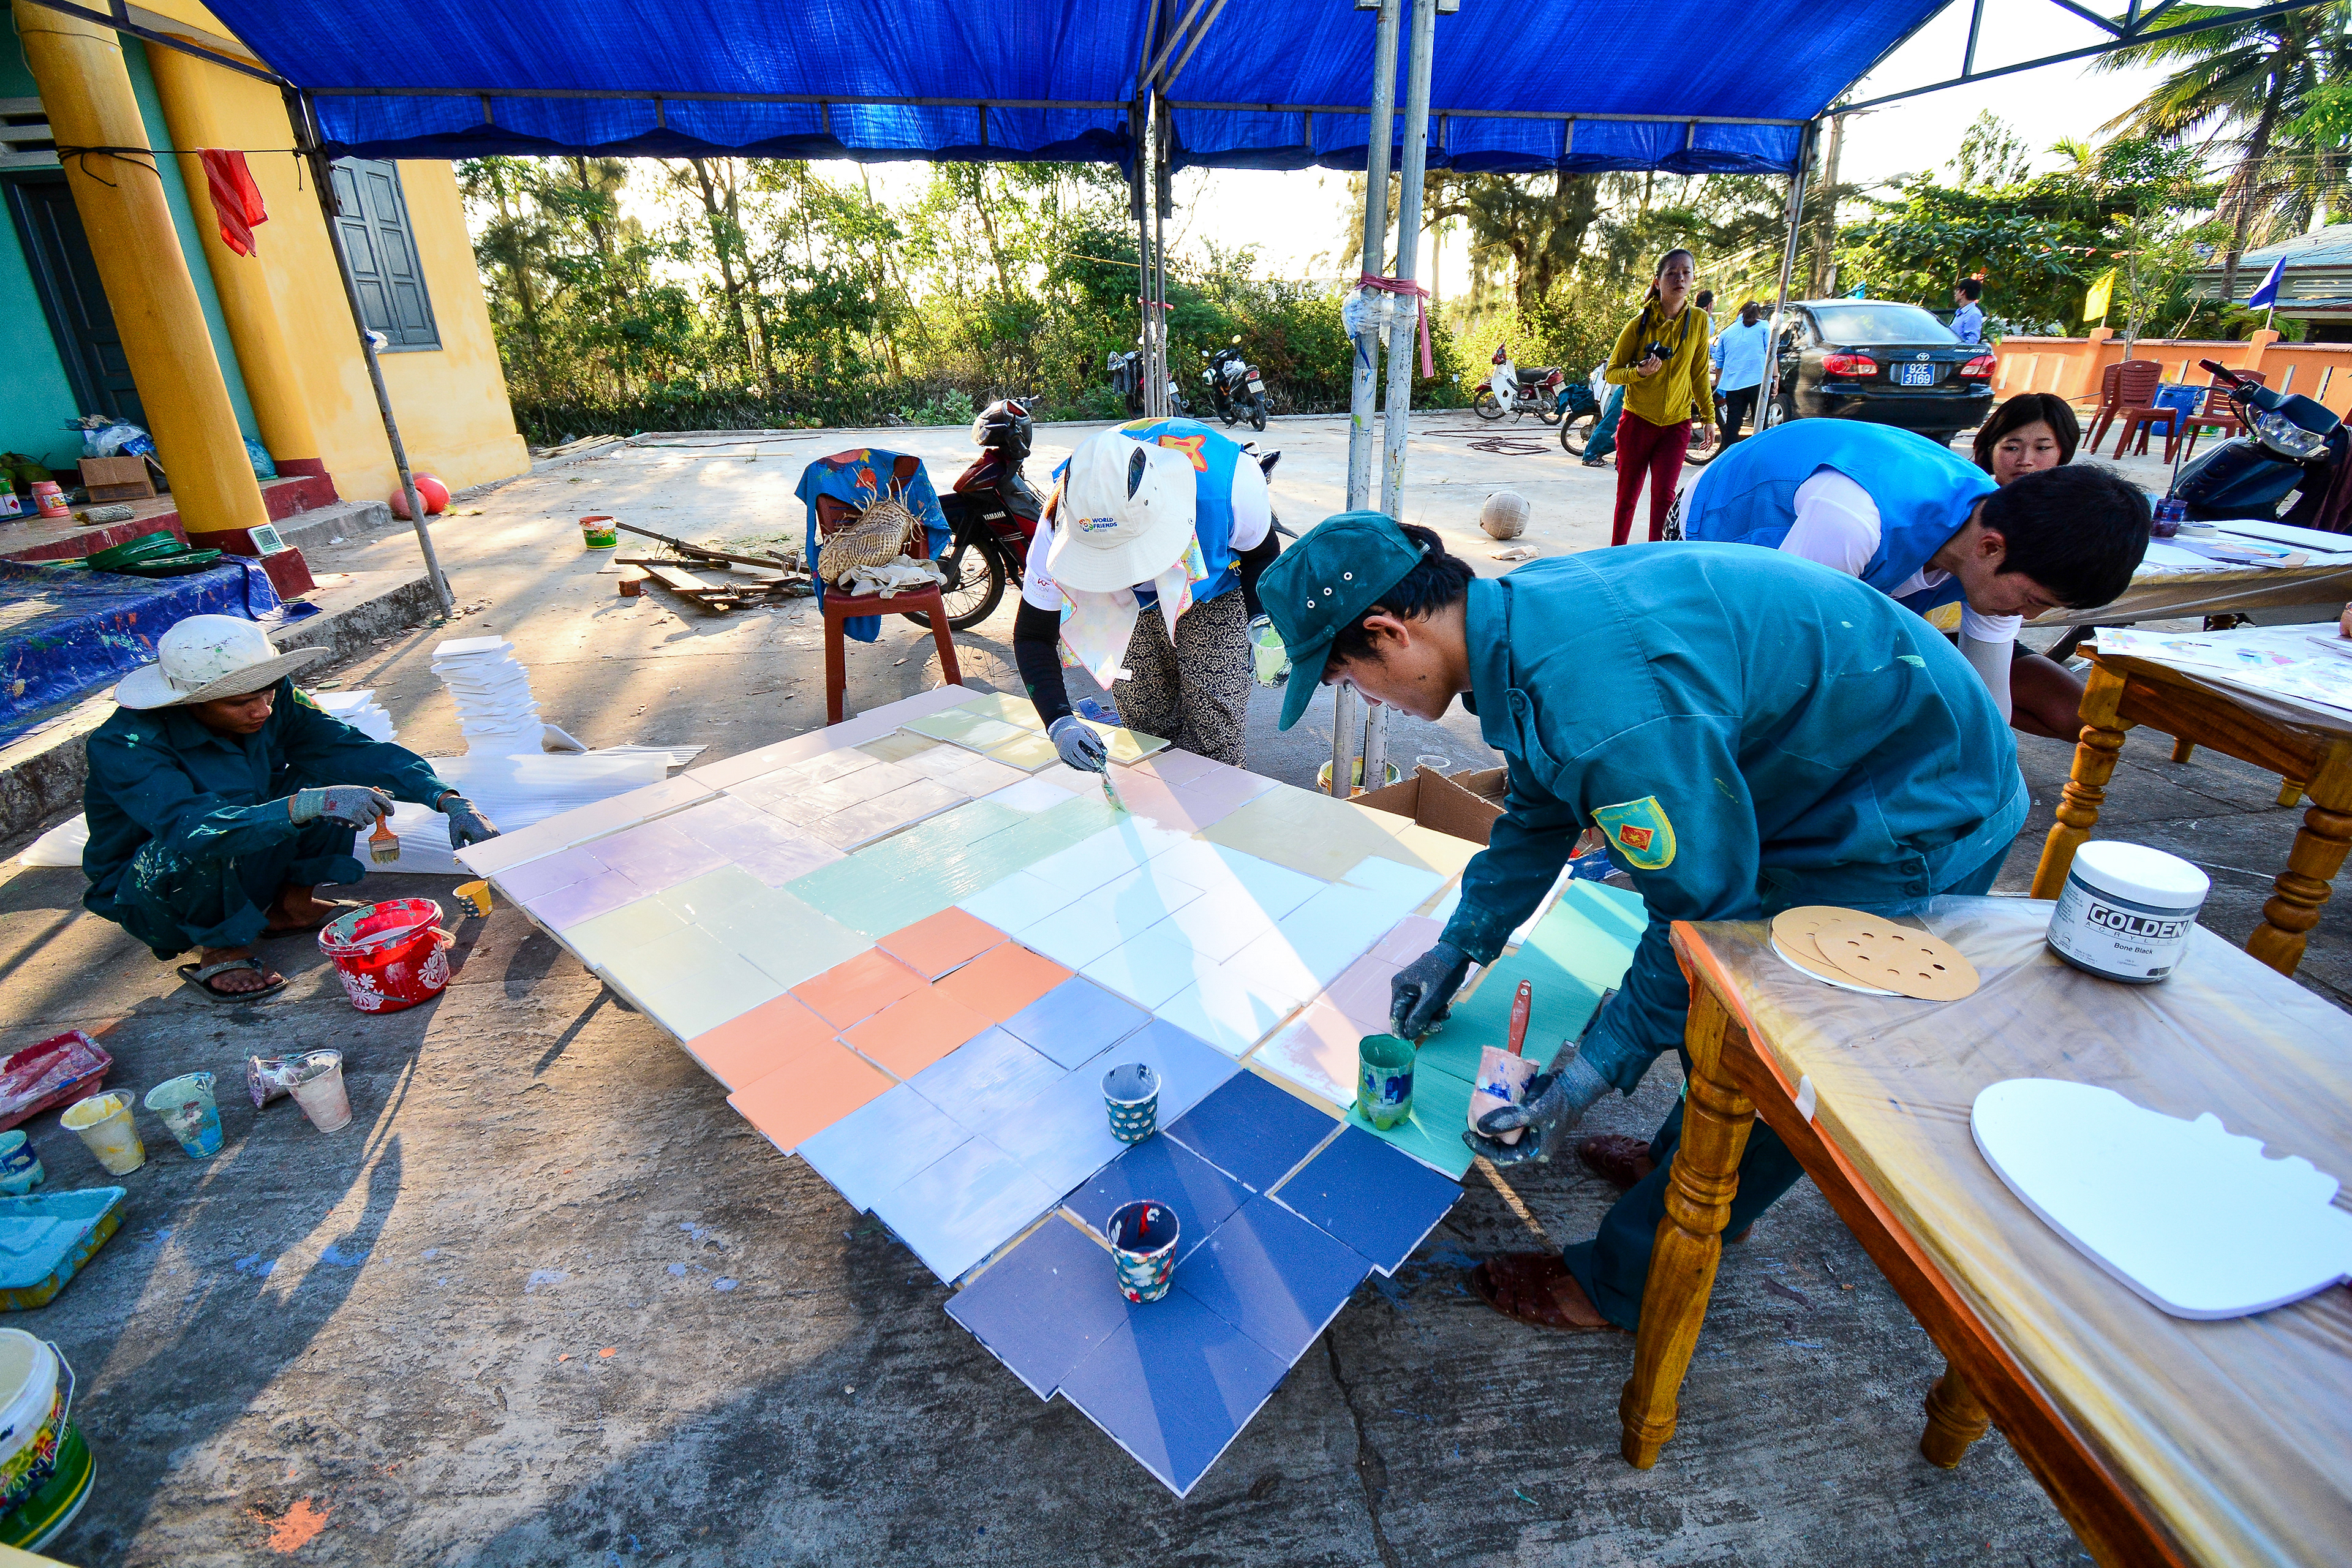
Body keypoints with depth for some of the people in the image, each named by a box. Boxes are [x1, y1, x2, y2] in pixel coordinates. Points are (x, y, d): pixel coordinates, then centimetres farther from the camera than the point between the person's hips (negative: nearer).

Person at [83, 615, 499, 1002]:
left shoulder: (275, 699, -16)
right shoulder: (125, 745, -29)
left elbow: (358, 749, -18)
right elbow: (190, 828, -44)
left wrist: (448, 800, -32)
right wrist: (304, 805, -58)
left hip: (244, 871, 5)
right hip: (150, 893, -4)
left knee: (332, 773, -15)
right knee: (202, 844, -38)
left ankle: (292, 905, -1)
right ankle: (222, 950, -9)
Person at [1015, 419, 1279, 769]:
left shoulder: (1228, 482, -38)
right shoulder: (1062, 523, -34)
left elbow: (1262, 552, -13)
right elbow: (1032, 634, -26)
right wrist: (1059, 723, -39)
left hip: (1216, 593, -1)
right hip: (1132, 608, 2)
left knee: (1213, 729, -10)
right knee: (1143, 727, 1)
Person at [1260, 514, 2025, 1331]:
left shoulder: (1606, 707, -38)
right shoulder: (1525, 611, -6)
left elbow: (1703, 910, -26)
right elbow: (1539, 812, 7)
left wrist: (1598, 1067, -18)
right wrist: (1459, 946, 9)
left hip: (1914, 826, -9)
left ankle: (1630, 1283, 19)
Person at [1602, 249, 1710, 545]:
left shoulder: (1698, 321, 1)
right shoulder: (1639, 324, -6)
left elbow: (1699, 373, 11)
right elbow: (1612, 373, -2)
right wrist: (1639, 372, -22)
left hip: (1677, 424, 1)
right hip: (1637, 420, -1)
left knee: (1664, 494, -10)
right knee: (1627, 496, 5)